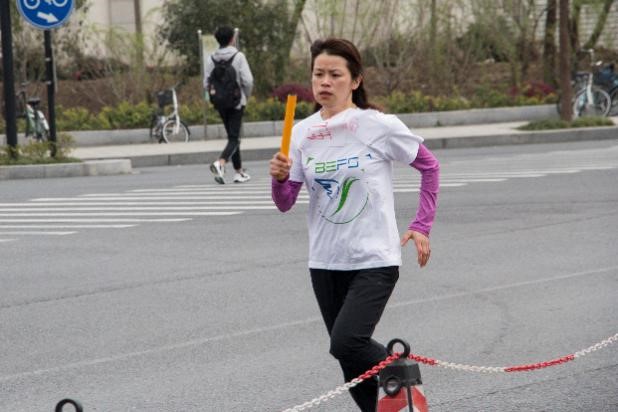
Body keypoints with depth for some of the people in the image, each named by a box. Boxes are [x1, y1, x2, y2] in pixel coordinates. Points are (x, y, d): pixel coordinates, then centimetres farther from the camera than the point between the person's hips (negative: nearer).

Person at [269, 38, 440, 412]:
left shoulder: (380, 126, -9)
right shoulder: (303, 132, 3)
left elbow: (429, 166, 5)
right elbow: (285, 203, 3)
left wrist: (422, 226, 1)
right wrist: (280, 178, -19)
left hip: (374, 259, -5)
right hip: (325, 263, 5)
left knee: (347, 343, -21)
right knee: (350, 355, 10)